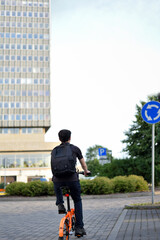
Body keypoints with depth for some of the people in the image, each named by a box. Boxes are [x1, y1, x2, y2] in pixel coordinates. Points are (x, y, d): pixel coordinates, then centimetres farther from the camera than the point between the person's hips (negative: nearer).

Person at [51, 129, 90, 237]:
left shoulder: (55, 150, 15)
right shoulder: (75, 149, 11)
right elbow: (83, 163, 25)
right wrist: (86, 171, 46)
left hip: (58, 179, 2)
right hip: (72, 178, -2)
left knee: (57, 187, 39)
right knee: (78, 201, 18)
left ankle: (60, 204, 16)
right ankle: (79, 228, 14)